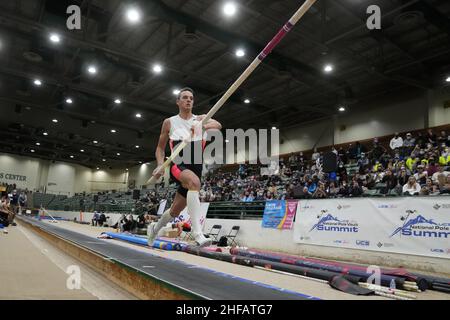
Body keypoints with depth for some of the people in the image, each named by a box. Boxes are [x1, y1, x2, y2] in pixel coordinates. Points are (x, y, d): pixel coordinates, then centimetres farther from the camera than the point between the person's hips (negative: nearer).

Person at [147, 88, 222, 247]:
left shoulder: (200, 119, 9)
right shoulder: (169, 122, 7)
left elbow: (218, 125, -12)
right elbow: (160, 148, 13)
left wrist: (204, 126, -33)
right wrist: (160, 165, -5)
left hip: (196, 168, 3)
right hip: (178, 166, -3)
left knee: (175, 211, 13)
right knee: (194, 181, -38)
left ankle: (155, 228, 44)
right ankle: (197, 233, -42)